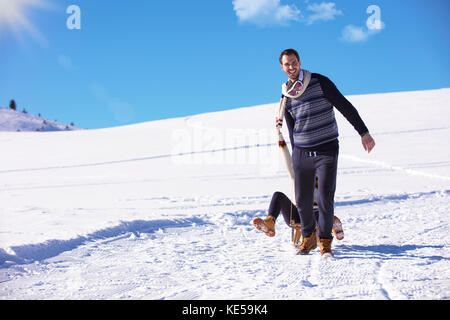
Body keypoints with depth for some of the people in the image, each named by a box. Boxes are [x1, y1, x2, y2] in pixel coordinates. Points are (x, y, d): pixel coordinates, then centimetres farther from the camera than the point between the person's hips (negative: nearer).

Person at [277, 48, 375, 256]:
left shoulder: (319, 82, -4)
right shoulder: (286, 97, 9)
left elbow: (345, 106, -4)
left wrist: (364, 132, -8)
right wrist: (297, 159, 15)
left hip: (327, 151, -4)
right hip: (301, 153, 4)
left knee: (325, 196, -11)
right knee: (302, 200, 4)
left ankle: (325, 241, 4)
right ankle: (308, 237, 26)